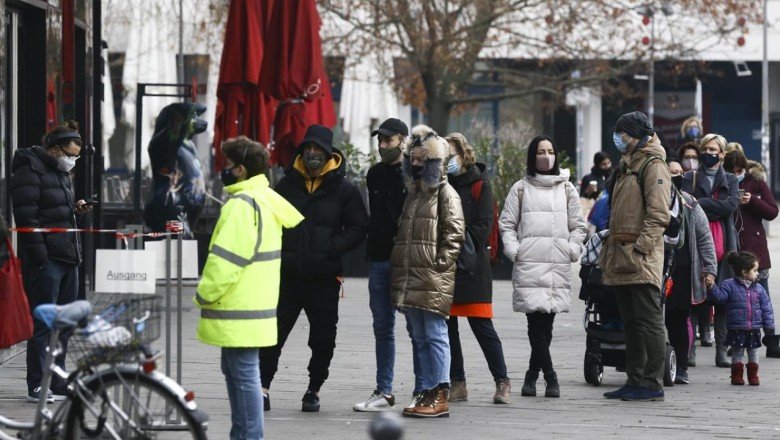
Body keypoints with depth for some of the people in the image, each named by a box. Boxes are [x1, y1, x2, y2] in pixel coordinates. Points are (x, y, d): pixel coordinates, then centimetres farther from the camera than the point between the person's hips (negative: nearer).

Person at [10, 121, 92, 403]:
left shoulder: (61, 173, 19)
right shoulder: (29, 172, -9)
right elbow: (26, 218, -16)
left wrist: (75, 210, 9)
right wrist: (40, 257, -21)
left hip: (68, 258, 9)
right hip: (46, 260, -9)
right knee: (43, 323, -8)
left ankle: (58, 383, 18)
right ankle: (37, 387, -5)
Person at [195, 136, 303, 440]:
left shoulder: (242, 204, -18)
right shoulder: (267, 200, 14)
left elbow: (225, 259, -21)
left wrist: (204, 296, -10)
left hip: (238, 312, -10)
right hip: (255, 304, 10)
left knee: (244, 374, -8)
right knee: (235, 371, 18)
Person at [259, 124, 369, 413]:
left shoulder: (343, 189, 1)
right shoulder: (287, 184, 8)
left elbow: (358, 228, 1)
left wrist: (333, 248, -13)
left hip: (324, 277, -1)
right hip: (288, 275, 2)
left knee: (322, 337, 5)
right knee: (274, 330, -3)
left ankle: (314, 390, 18)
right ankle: (262, 386, 1)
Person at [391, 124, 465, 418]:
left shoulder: (445, 192, -3)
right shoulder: (414, 193, 21)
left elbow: (454, 231, -9)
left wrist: (441, 261, -14)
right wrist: (399, 266, 18)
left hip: (434, 279, -8)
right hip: (410, 278, 8)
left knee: (435, 335, -9)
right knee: (420, 338, 9)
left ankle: (439, 396, -10)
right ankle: (427, 391, 13)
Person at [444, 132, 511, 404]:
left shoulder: (479, 185, 0)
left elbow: (483, 227, -7)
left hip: (472, 267, -5)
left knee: (482, 326, -5)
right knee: (447, 326, 5)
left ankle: (502, 382, 3)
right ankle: (457, 384, 12)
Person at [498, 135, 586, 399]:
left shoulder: (566, 189, 15)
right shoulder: (521, 189, 10)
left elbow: (578, 226, 15)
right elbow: (507, 224, 11)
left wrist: (572, 250, 0)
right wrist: (514, 250, -3)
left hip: (558, 266, 2)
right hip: (528, 265, -2)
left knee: (547, 322, 0)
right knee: (536, 319, -13)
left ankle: (533, 373, 12)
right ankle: (550, 377, -13)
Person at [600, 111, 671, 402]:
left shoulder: (653, 165, -8)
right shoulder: (626, 165, 21)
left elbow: (659, 214, -16)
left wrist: (640, 247, -22)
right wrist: (610, 250, 21)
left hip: (642, 259, -10)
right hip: (622, 257, 10)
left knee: (648, 321, -8)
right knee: (631, 323, 12)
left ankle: (652, 384, -8)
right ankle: (634, 380, 16)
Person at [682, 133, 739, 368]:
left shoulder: (730, 180, 15)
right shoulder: (690, 178, 12)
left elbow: (731, 205, -3)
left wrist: (700, 204, -9)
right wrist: (715, 210, -15)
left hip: (723, 243, 1)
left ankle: (721, 348, 0)